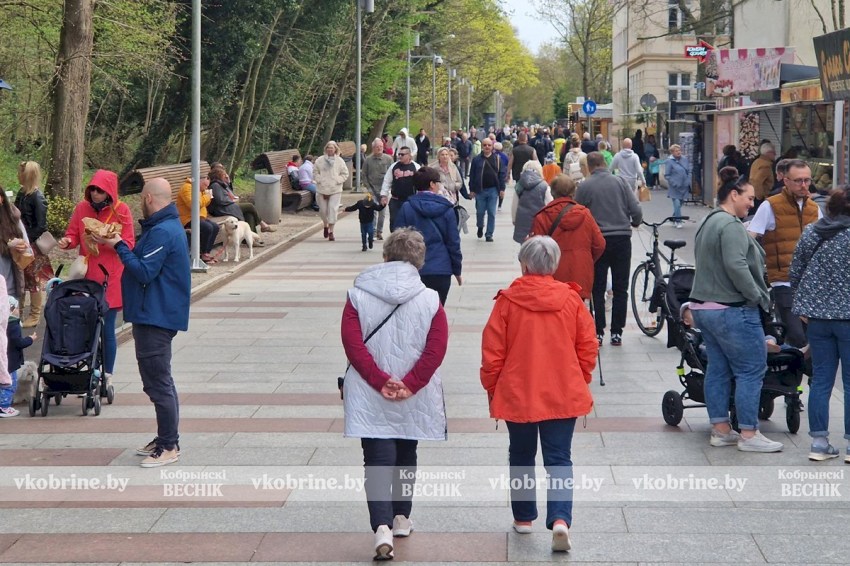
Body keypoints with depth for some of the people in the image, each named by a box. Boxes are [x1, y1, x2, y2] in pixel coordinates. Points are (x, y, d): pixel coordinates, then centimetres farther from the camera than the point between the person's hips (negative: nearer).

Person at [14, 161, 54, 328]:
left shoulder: (37, 197, -17)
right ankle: (18, 312, 26)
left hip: (33, 246, -7)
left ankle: (34, 316, 14)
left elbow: (41, 226, -17)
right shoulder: (22, 193, 5)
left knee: (34, 281, 4)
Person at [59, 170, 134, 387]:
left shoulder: (121, 210, -4)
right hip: (87, 276, 3)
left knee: (107, 329, 0)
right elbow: (73, 234, 11)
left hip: (111, 279, -3)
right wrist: (68, 241, -11)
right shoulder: (82, 208, 4)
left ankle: (107, 375, 11)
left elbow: (129, 244, -5)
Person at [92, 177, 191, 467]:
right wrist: (119, 246, 8)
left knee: (159, 383, -6)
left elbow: (144, 272, -23)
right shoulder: (168, 226, 14)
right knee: (159, 381, 17)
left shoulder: (162, 232, -20)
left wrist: (119, 246, -16)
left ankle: (168, 447, -1)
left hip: (155, 318, -11)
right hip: (155, 315, 11)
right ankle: (165, 439, 25)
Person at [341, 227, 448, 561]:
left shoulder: (357, 296, -5)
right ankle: (401, 519, 34)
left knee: (377, 460, -3)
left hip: (369, 398, -1)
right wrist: (408, 384, -12)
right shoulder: (430, 299, -5)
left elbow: (352, 344, -12)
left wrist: (380, 381, -13)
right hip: (415, 400, 2)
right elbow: (436, 350, -12)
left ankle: (382, 528, -20)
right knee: (406, 456, 22)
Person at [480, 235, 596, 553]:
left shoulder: (508, 300, -8)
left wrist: (492, 390, 9)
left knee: (521, 456, 17)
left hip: (517, 395, -1)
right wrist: (581, 383, 17)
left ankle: (524, 517, 27)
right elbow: (588, 348, 3)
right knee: (559, 459, 4)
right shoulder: (571, 299, -3)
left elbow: (492, 351, -5)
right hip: (564, 396, 1)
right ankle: (560, 518, -15)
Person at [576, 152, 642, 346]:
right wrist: (635, 223, 16)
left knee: (597, 289, 8)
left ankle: (598, 332, 4)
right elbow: (636, 210, -5)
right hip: (622, 238, 1)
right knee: (620, 289, 9)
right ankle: (617, 332, 7)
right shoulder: (620, 182, -2)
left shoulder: (584, 186, -5)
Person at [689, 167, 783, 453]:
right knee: (751, 370, -4)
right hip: (732, 311, -10)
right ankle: (749, 435, -3)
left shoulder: (709, 223, 17)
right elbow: (736, 266, -25)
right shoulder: (731, 226, -16)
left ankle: (720, 430, 16)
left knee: (718, 370, 12)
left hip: (704, 308, 10)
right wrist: (759, 298, -15)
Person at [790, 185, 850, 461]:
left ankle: (819, 443, 12)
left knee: (820, 379, 10)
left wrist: (803, 304, 20)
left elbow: (795, 273, 9)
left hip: (817, 317, 5)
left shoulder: (810, 233, 4)